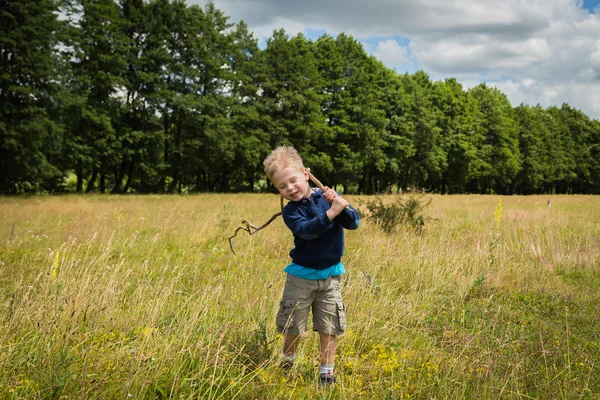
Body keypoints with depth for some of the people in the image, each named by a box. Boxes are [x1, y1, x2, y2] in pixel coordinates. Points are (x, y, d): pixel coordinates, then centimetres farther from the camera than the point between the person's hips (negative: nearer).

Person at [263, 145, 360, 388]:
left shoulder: (327, 197, -5)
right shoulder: (290, 211, -11)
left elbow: (354, 223, -9)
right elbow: (306, 230, -30)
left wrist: (342, 205, -27)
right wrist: (331, 212, -37)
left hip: (330, 275, 1)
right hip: (301, 275, -1)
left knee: (329, 328, 7)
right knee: (292, 326, 10)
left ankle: (327, 372, 21)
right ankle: (286, 365, 35)